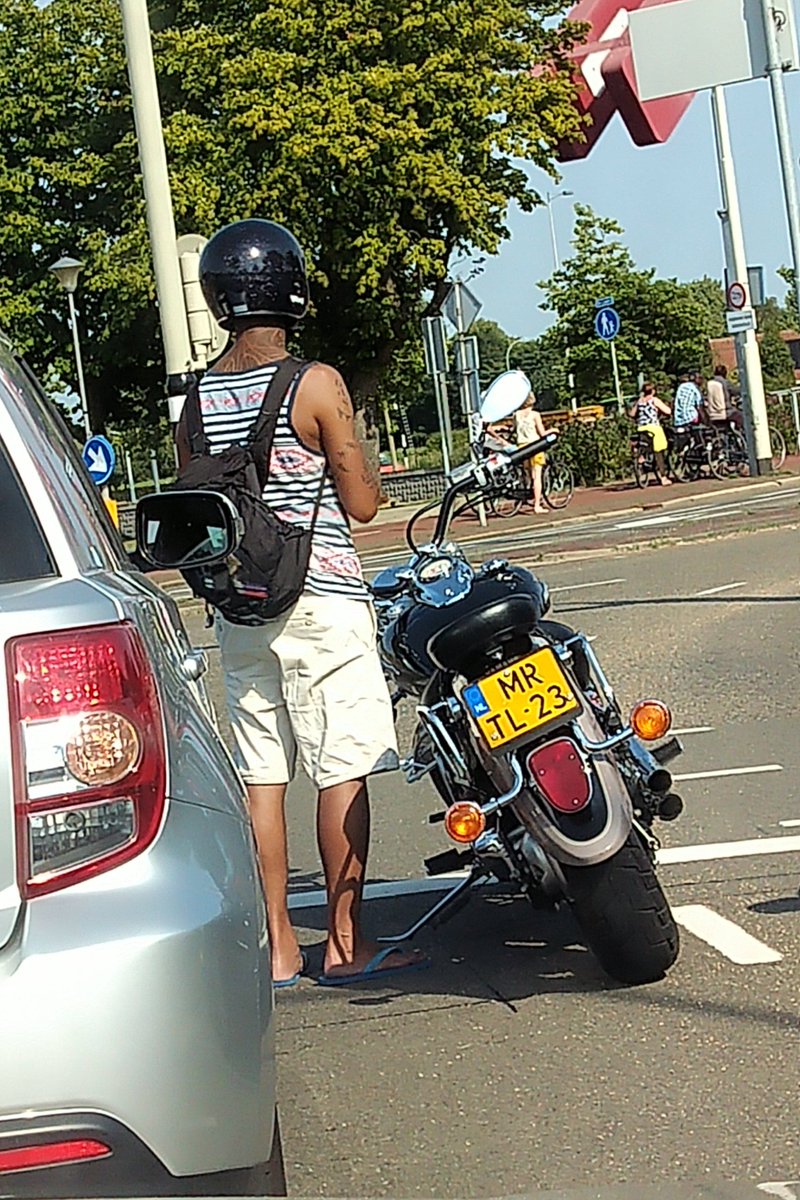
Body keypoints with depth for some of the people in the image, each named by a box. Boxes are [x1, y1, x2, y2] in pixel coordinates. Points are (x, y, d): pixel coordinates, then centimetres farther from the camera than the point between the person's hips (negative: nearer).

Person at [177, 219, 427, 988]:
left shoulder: (196, 397, 5)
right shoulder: (315, 385, -11)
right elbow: (362, 503, -8)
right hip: (320, 601, -5)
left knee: (262, 773, 8)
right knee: (343, 770, 2)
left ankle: (278, 946, 13)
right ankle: (344, 945, 6)